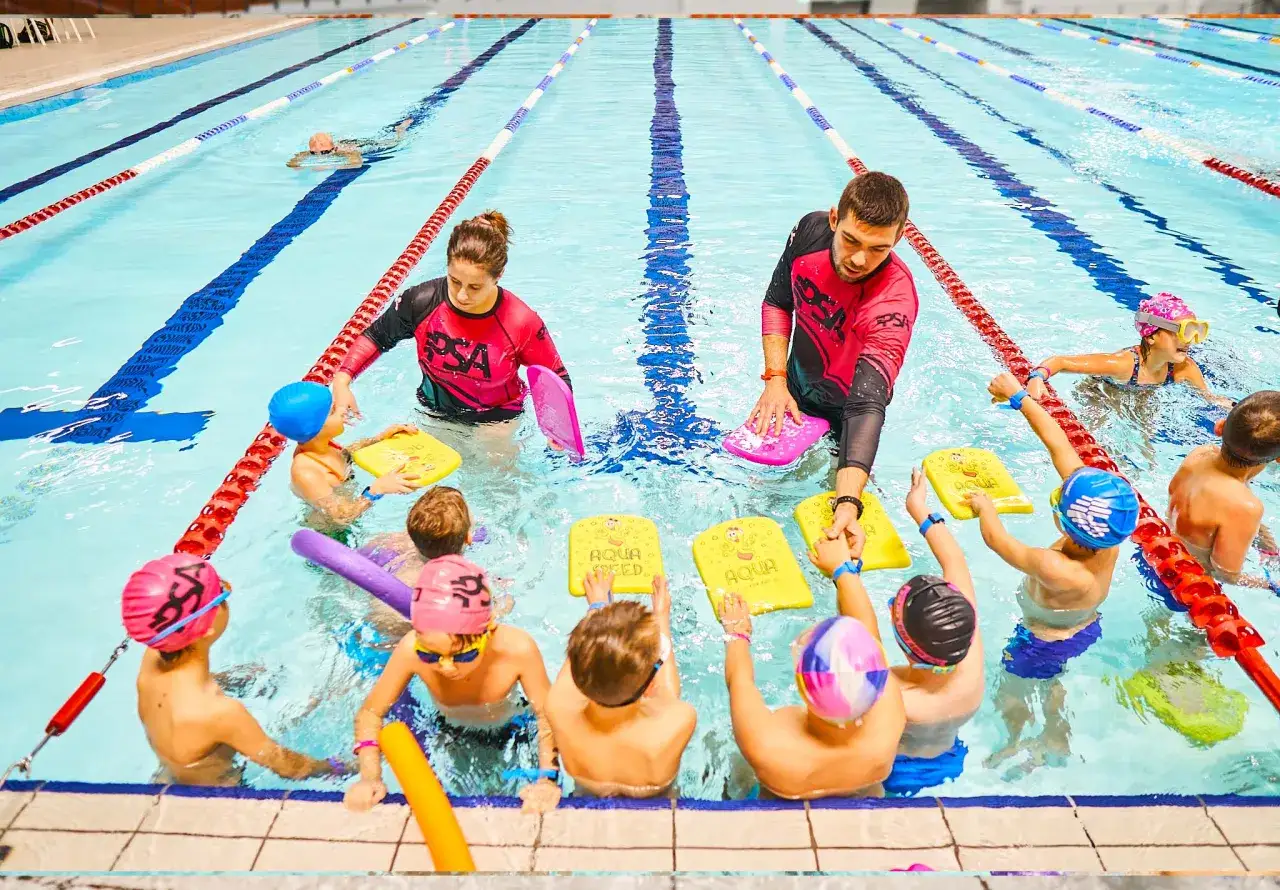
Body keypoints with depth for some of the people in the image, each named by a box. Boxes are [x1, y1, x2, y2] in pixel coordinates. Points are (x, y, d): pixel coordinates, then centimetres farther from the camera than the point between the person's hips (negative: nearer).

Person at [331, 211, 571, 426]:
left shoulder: (522, 323, -25)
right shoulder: (421, 301, -20)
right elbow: (377, 337, -1)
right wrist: (342, 381, -14)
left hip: (495, 421, -2)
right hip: (434, 415, 3)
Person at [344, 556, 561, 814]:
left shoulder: (517, 649, -41)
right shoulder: (411, 650, -36)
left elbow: (549, 717, -27)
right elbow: (370, 713, -20)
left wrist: (548, 778, -42)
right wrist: (370, 779, -34)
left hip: (511, 729, -1)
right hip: (451, 733, 1)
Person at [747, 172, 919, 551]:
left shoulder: (894, 300, -38)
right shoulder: (812, 230, -22)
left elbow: (867, 403, -46)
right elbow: (777, 301, -6)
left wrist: (848, 506, -56)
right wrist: (775, 379, -17)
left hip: (841, 411, -4)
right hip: (795, 391, 4)